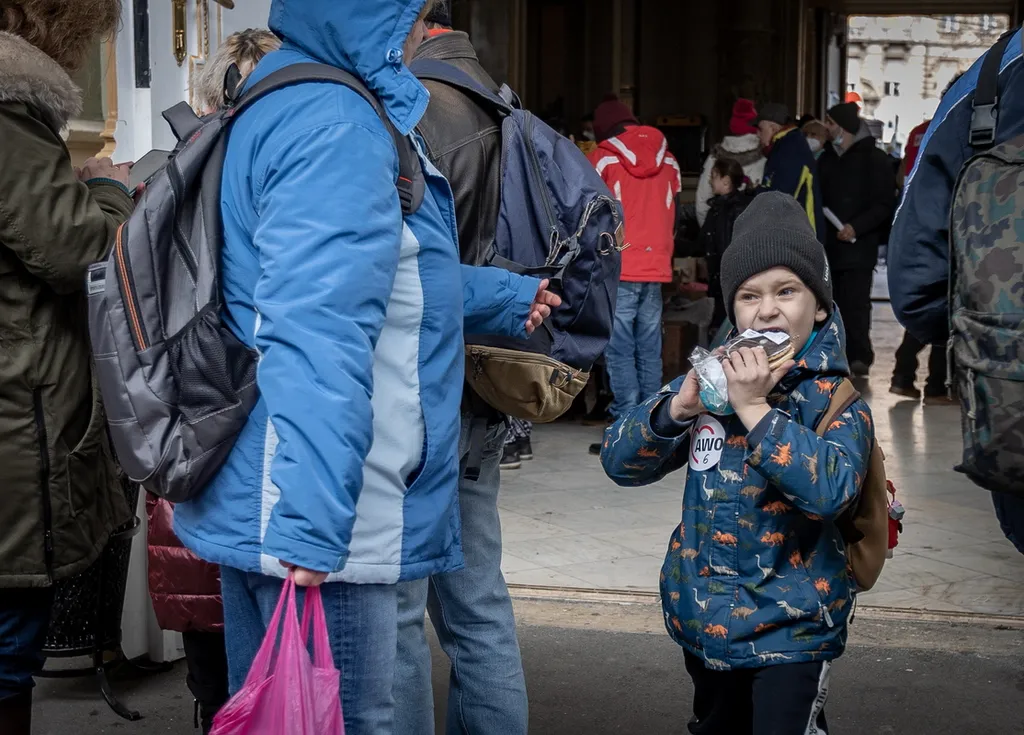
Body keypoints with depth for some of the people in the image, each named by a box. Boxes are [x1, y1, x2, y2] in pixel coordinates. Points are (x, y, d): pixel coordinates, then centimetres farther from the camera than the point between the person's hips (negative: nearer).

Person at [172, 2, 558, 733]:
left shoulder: (280, 104, 17)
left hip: (253, 505, 11)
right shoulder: (336, 127, -16)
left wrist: (506, 297, 40)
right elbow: (318, 333, -28)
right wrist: (311, 522, -33)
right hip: (313, 525, -11)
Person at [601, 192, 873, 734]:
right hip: (703, 617, 5)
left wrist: (754, 407, -30)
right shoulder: (713, 381, 1)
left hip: (790, 630, -5)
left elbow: (830, 488, -30)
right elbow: (620, 463, -2)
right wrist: (678, 407, -19)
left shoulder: (833, 397, -11)